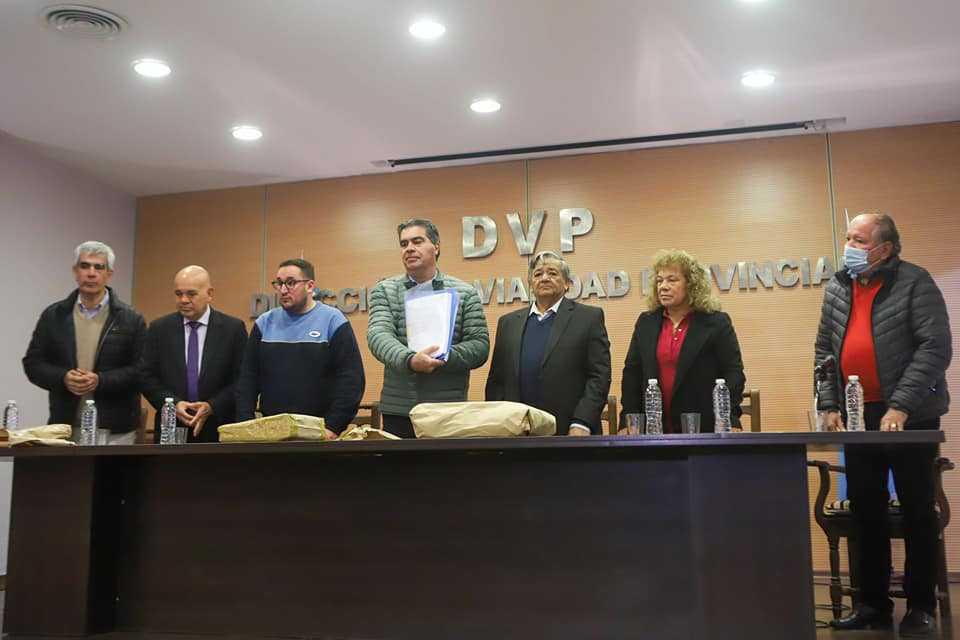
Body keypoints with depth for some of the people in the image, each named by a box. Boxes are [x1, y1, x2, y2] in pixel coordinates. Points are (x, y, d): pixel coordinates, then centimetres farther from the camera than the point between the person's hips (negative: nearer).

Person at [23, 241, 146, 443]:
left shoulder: (131, 320, 2)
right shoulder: (53, 316, 10)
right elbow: (32, 363, 10)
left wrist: (100, 380, -15)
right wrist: (63, 378, -9)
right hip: (65, 427, 2)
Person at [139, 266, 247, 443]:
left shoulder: (233, 328, -1)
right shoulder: (159, 328, 5)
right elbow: (146, 376, 4)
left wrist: (212, 407, -15)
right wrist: (173, 404, -11)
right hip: (170, 429, 2)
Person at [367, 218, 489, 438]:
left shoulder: (465, 293, 5)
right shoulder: (384, 291, 6)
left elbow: (480, 345, 0)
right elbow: (378, 335, -9)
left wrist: (442, 357, -18)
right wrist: (410, 360, -28)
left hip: (450, 410, 0)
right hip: (397, 411, 1)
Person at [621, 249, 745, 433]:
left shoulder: (716, 323, 0)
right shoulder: (645, 323, 11)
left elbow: (733, 373, -4)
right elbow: (631, 374, 9)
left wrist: (731, 421, -15)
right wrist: (628, 421, 0)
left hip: (704, 430, -3)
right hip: (654, 430, 3)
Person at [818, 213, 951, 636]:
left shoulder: (915, 283, -7)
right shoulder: (836, 289, 9)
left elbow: (935, 348, -14)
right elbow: (824, 350, 13)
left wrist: (901, 407, -20)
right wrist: (829, 405, 3)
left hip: (909, 417, -5)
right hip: (858, 415, 5)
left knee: (917, 512, 4)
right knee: (866, 513, 9)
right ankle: (873, 605, 20)